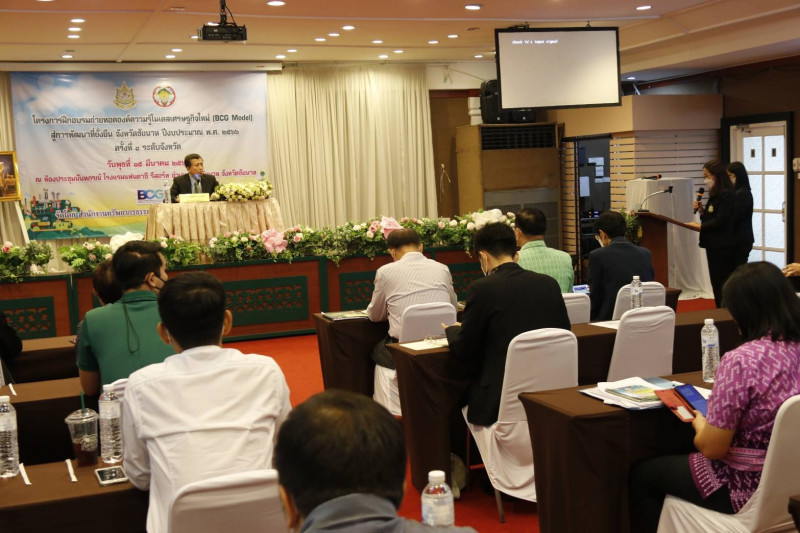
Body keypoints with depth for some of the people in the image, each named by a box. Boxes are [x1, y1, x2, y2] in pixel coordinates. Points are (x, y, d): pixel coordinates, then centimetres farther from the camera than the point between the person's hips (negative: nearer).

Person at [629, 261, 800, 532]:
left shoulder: (741, 361, -26)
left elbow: (711, 448, -20)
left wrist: (700, 424, 1)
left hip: (750, 487, -8)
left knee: (640, 476, 14)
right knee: (675, 463, 30)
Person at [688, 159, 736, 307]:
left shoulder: (726, 195, -15)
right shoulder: (714, 195, 15)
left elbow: (720, 221, -21)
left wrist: (700, 226, -13)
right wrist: (701, 210, 2)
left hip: (724, 248, -10)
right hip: (713, 245, 10)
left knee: (723, 285, -6)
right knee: (716, 284, 13)